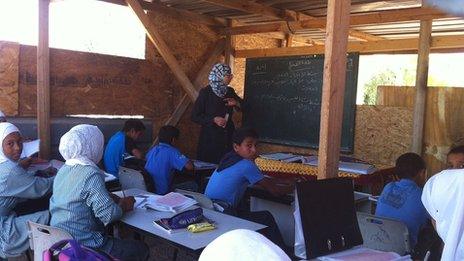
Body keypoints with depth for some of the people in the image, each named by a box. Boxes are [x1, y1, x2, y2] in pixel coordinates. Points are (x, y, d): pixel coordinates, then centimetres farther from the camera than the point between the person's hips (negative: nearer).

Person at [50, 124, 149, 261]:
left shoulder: (63, 169, 5)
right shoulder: (92, 174, -22)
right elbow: (109, 214, -24)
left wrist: (115, 199, 6)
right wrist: (124, 206, -4)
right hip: (82, 244, -9)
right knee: (141, 249, 1)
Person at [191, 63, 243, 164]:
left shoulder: (230, 91, 6)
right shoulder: (205, 92, -8)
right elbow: (195, 116, -7)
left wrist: (236, 103, -4)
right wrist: (213, 119, -18)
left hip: (228, 136, 4)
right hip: (210, 138, -4)